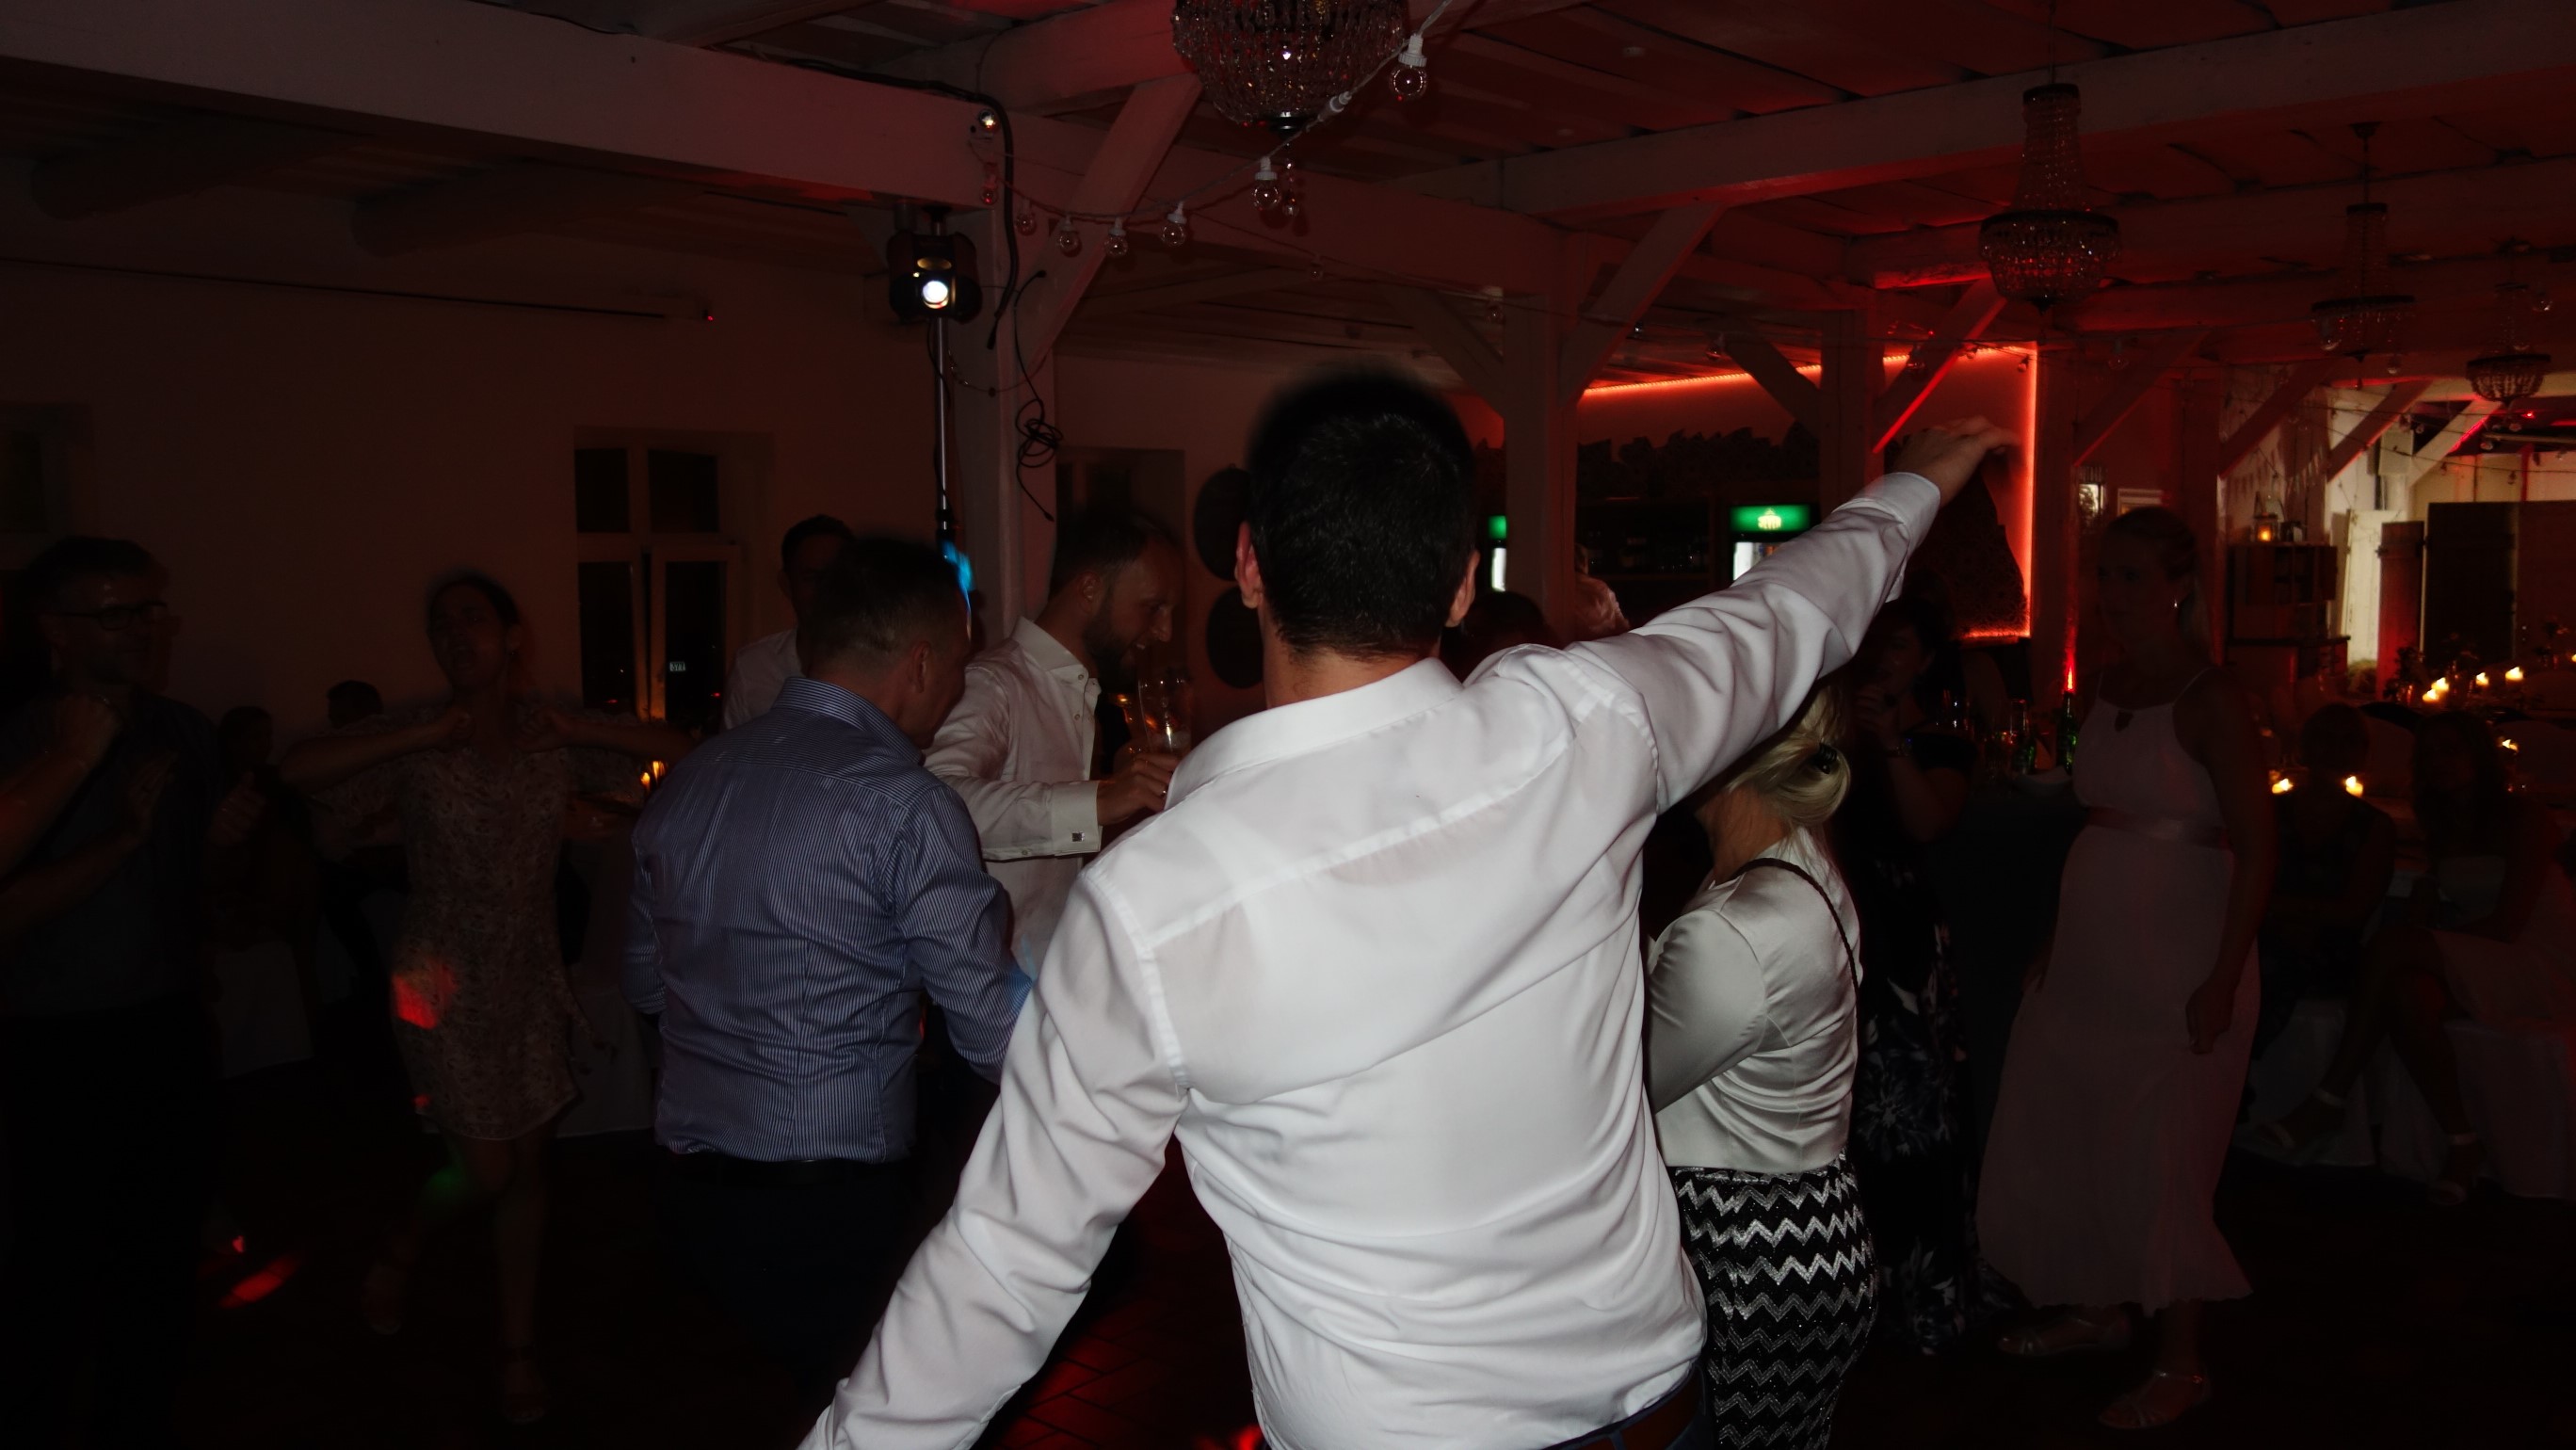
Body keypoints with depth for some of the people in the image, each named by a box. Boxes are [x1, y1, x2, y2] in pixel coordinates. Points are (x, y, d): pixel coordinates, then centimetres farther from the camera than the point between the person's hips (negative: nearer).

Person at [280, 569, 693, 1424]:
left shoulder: (555, 742, -1)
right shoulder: (419, 746, -9)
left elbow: (676, 751, -8)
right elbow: (298, 771, -24)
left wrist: (570, 726, -15)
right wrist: (425, 734, -23)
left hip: (532, 981, 3)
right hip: (450, 986, -3)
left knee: (527, 1166, 9)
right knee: (485, 1170, 0)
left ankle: (519, 1350, 23)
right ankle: (398, 1254, 33)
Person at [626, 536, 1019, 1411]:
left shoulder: (684, 786, 7)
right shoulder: (902, 804, -15)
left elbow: (646, 984, 20)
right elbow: (999, 1041, -14)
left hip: (690, 1197, 7)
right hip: (833, 1209, -7)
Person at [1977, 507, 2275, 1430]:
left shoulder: (2210, 701, -13)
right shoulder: (2111, 688, 8)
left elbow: (2256, 850, -15)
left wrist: (2223, 980, -18)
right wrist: (2056, 936, 11)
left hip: (2176, 962, -7)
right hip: (2088, 952, 8)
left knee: (2156, 1163, 0)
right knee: (2056, 1139, 13)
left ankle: (2179, 1364, 17)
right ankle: (2097, 1311, 33)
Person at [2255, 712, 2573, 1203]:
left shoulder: (2524, 816, -4)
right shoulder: (2448, 830, 18)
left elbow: (2507, 923, -13)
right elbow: (2426, 909, 13)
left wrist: (2420, 942, -13)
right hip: (2465, 970, 6)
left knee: (2390, 947, -31)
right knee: (2408, 995, -32)